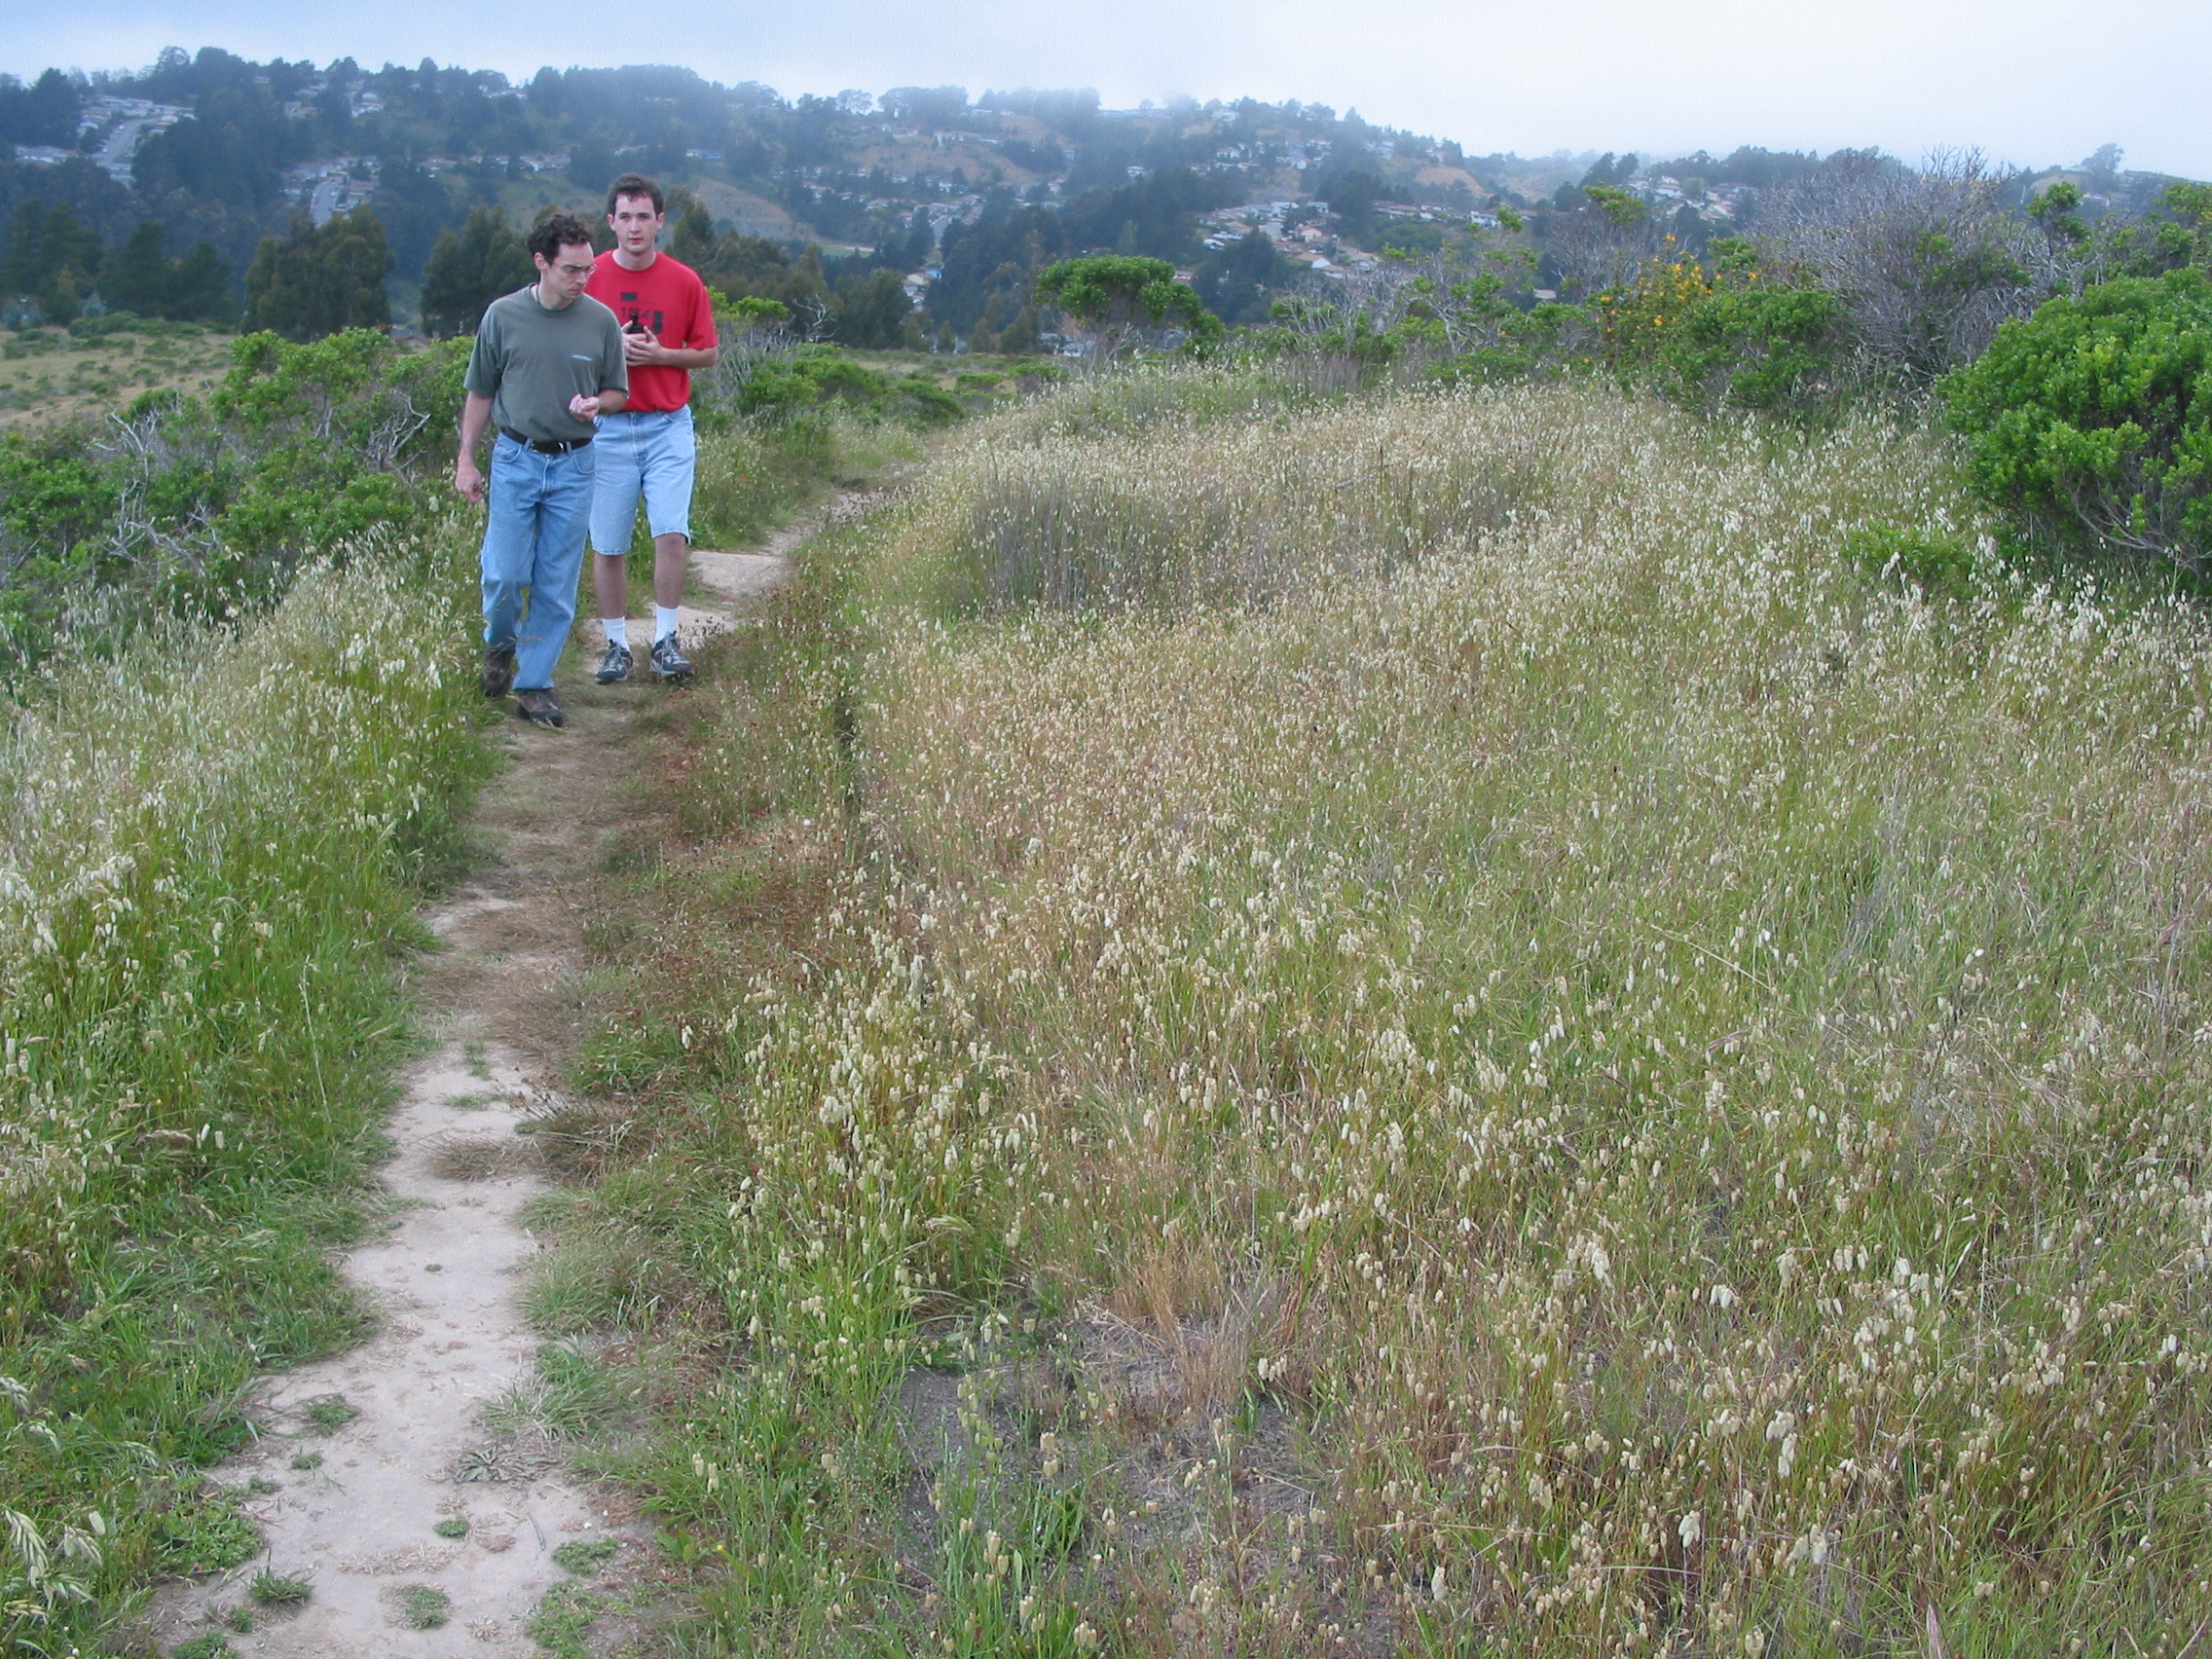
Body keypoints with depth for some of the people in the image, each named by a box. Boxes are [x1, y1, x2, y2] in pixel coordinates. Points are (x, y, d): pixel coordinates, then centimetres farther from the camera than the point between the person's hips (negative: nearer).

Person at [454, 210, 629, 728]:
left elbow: (617, 391, 9)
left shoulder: (602, 321, 0)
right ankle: (499, 643, 29)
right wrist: (466, 459, 3)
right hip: (516, 458, -1)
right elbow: (480, 393, 5)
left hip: (574, 464, 1)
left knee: (557, 584, 3)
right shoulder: (503, 316, -2)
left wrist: (596, 404, -14)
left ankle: (535, 682, 15)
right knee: (505, 572, -2)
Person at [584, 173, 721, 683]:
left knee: (672, 534, -12)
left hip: (668, 425, 0)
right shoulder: (589, 277, 1)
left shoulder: (684, 282, 2)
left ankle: (665, 639, 2)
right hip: (606, 426, 0)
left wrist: (659, 354, -10)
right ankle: (616, 644, 16)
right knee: (608, 546, 3)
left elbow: (709, 353, 7)